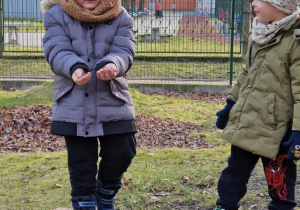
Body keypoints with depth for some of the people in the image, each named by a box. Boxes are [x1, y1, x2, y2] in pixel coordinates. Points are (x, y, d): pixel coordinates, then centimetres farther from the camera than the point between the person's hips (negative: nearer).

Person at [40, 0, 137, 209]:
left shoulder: (121, 17, 1)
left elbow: (124, 52, -11)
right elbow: (57, 52, -13)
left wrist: (111, 65, -35)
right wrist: (74, 67, -35)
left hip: (113, 104, 1)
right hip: (74, 105, -1)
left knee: (121, 154, 3)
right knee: (81, 165, 5)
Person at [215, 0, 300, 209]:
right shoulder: (260, 34, 9)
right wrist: (230, 105, 21)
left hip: (275, 128, -8)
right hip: (246, 122, 8)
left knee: (279, 180, 7)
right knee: (235, 171, 19)